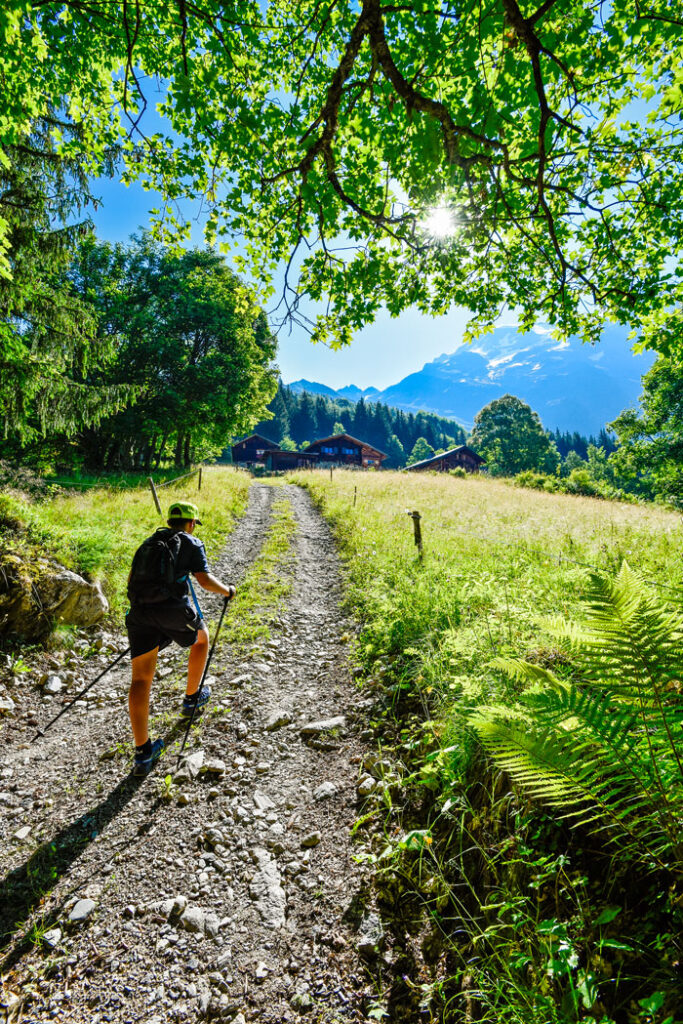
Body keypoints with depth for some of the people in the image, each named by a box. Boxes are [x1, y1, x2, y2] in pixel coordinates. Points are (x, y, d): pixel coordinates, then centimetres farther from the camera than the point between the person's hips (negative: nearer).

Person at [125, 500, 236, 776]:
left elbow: (131, 580, 25)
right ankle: (192, 699, 39)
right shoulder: (191, 543, 6)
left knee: (141, 679, 5)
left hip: (139, 610, 4)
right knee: (202, 638, 27)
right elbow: (205, 580, -5)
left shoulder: (149, 542, 23)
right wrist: (227, 590, 13)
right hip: (173, 609, -4)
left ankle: (143, 753, 3)